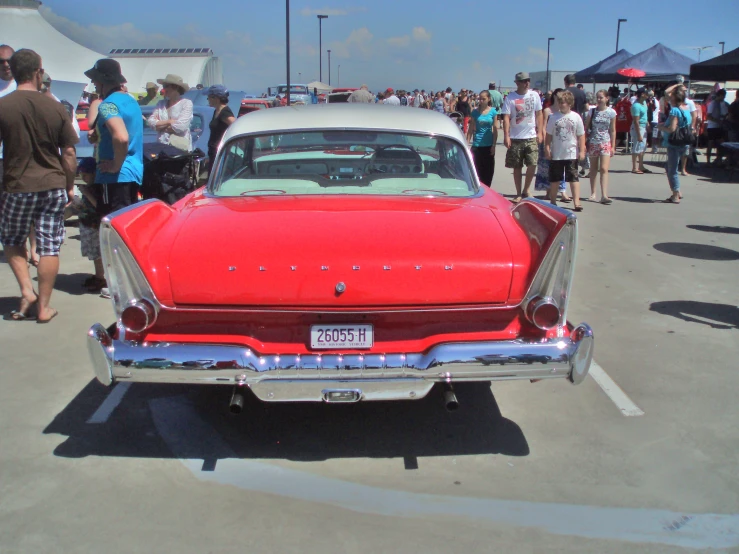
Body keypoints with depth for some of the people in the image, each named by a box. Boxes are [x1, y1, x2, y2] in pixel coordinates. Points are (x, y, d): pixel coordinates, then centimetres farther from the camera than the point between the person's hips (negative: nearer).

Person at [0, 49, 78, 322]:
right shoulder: (56, 108, -2)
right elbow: (69, 153, 1)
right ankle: (43, 306, 10)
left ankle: (27, 292, 7)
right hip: (53, 186, 1)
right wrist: (69, 186, 12)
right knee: (49, 247, 5)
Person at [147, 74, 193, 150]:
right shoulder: (161, 104, 14)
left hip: (181, 148, -5)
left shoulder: (186, 103, -3)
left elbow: (181, 126, -15)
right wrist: (169, 122, -8)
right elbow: (150, 121, 2)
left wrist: (161, 125, 0)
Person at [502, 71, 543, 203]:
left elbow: (538, 114, 10)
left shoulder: (534, 95, 4)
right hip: (515, 138, -1)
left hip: (531, 137, 1)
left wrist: (539, 132, 4)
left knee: (532, 164, -9)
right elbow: (506, 117, -7)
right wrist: (506, 136, -15)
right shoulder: (510, 97, -4)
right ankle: (518, 194, 18)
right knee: (517, 167, 7)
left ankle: (526, 190, 11)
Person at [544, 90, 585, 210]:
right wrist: (547, 148, -3)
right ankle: (553, 201, 22)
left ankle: (576, 202, -1)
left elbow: (581, 136, 2)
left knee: (573, 178, -1)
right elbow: (549, 135, 4)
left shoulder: (576, 117, -1)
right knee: (554, 179, 10)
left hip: (572, 154, -1)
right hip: (556, 154, 1)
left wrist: (582, 150, -2)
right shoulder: (554, 117, 0)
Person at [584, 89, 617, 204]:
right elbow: (586, 127, 4)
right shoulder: (592, 111, 2)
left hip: (605, 143, -1)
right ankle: (593, 193, 19)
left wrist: (613, 146, 1)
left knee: (604, 169, -11)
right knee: (593, 169, 9)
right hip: (593, 142, 1)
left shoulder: (611, 112, 0)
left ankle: (604, 195, -17)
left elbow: (612, 130, 4)